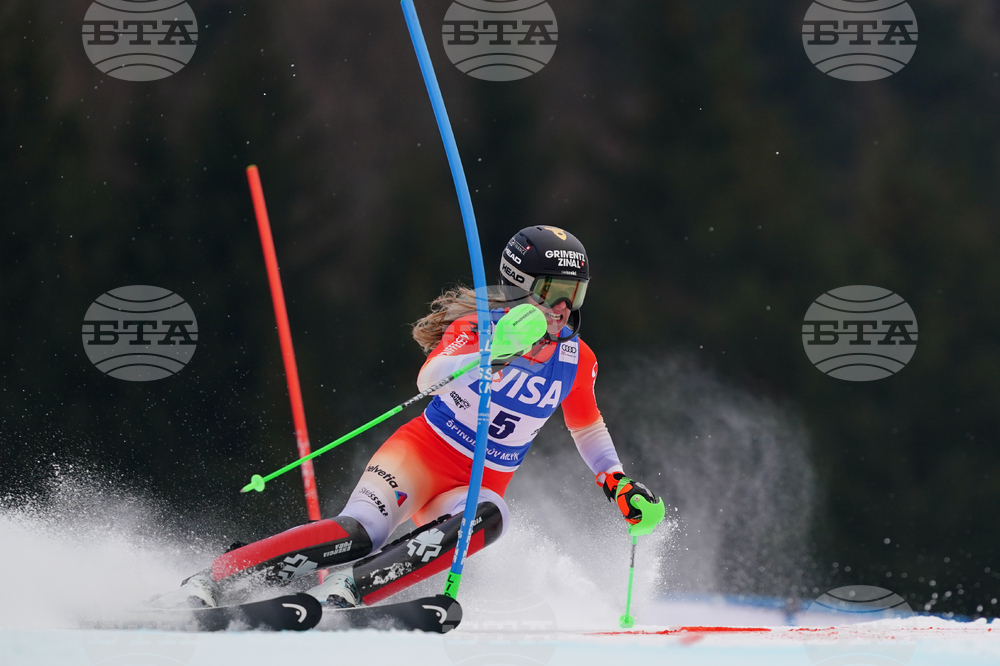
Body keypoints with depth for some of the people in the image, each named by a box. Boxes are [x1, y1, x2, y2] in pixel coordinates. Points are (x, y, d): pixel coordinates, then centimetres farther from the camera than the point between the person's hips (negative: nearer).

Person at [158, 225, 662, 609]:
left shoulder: (577, 361, 2)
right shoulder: (479, 327, -13)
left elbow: (586, 424, 24)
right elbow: (429, 378, -33)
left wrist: (617, 482, 16)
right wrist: (492, 354, -49)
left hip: (481, 486, 5)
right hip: (424, 454, -4)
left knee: (488, 518, -33)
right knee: (362, 532, -31)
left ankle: (342, 594, -38)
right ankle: (212, 580, -26)